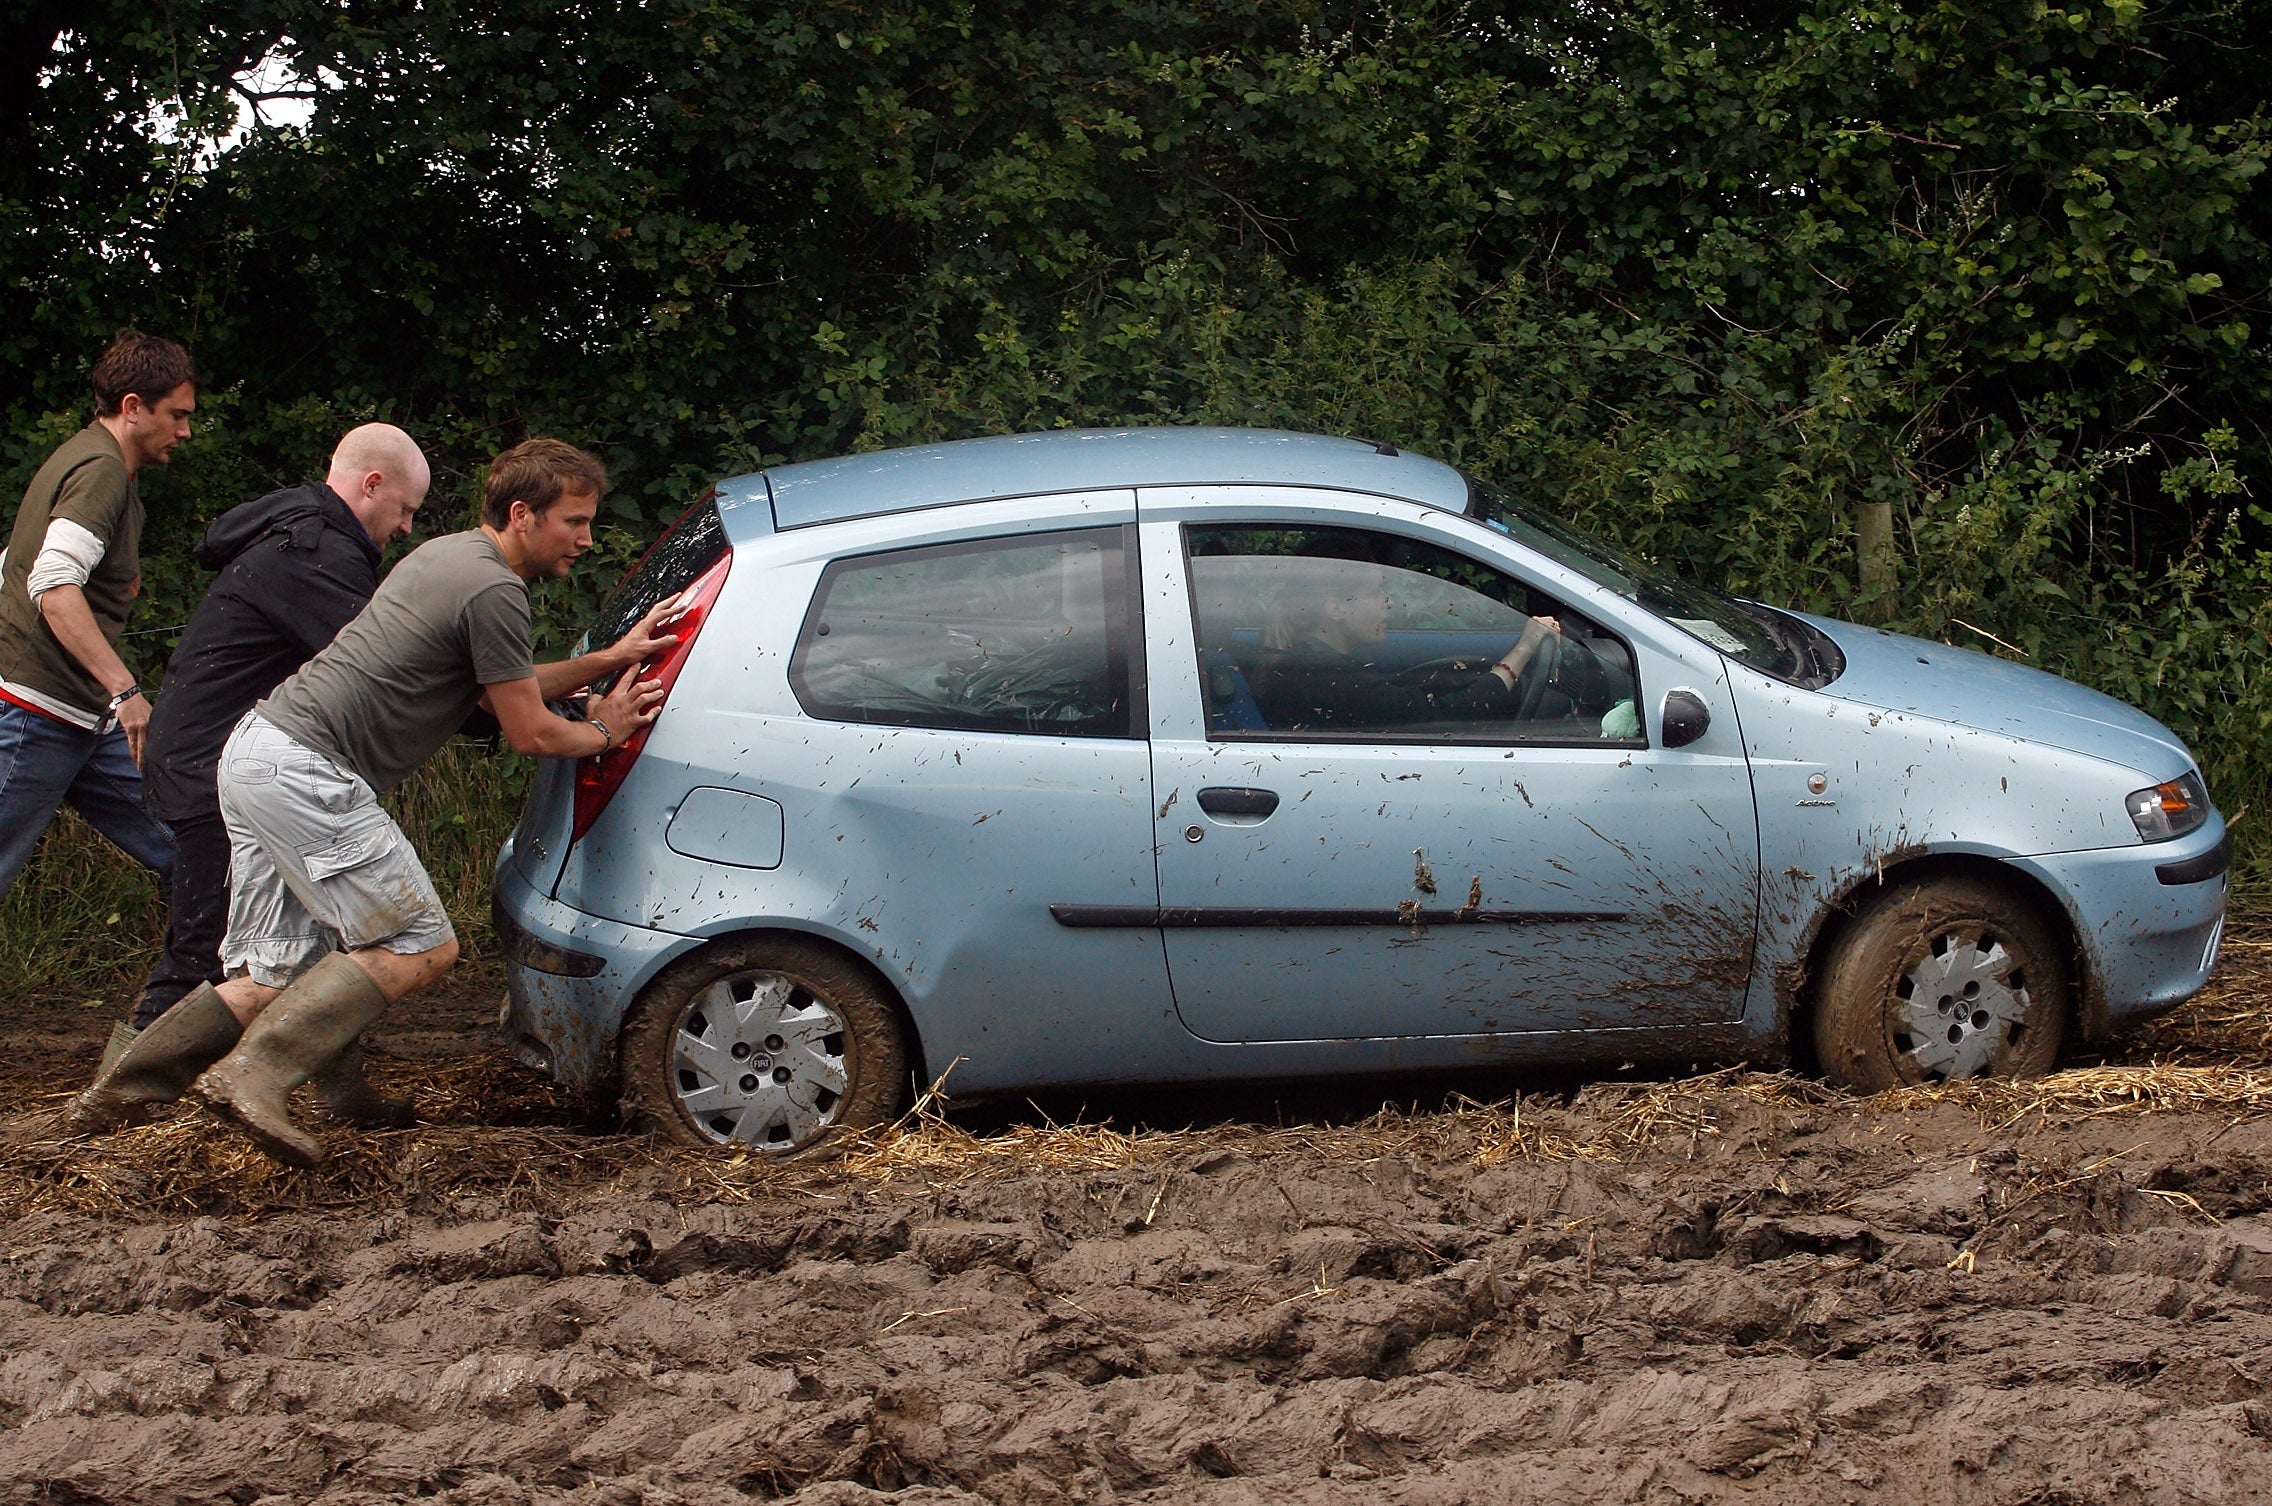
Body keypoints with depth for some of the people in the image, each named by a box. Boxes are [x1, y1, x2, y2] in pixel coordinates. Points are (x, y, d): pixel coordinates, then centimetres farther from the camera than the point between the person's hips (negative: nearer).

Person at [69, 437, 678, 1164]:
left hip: (254, 751, 10)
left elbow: (504, 689, 28)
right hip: (308, 771, -10)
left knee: (275, 975, 11)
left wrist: (610, 659, 24)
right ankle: (256, 1073, -17)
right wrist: (604, 731, 13)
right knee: (421, 946, -10)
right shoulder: (492, 589, -11)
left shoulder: (449, 555, 20)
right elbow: (531, 733, -5)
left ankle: (124, 1088, 9)